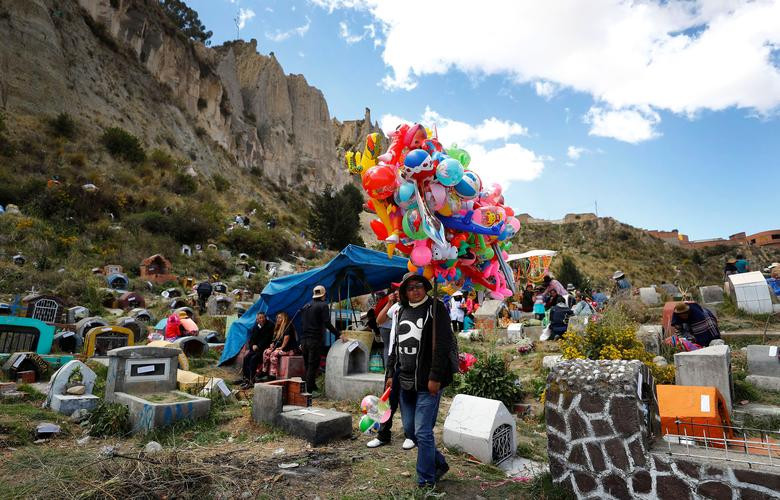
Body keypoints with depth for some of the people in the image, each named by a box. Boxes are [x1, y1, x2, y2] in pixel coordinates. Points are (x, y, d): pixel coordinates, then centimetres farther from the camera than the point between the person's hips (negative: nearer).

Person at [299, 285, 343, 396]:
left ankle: (313, 388, 20)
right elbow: (327, 323, -15)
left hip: (304, 340, 7)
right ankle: (310, 390, -1)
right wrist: (339, 335, -12)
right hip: (315, 340, -7)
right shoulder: (323, 305, -5)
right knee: (313, 366, -2)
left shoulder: (305, 306, 16)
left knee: (307, 365, 14)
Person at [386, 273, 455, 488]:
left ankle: (426, 481, 15)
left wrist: (435, 377, -18)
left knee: (423, 432, -4)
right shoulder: (402, 312, 13)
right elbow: (395, 346, 19)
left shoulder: (435, 309, -7)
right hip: (405, 382, 7)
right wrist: (391, 373, 13)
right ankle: (440, 464, 34)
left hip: (427, 383, -7)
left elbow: (443, 345, -14)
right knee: (409, 429, 13)